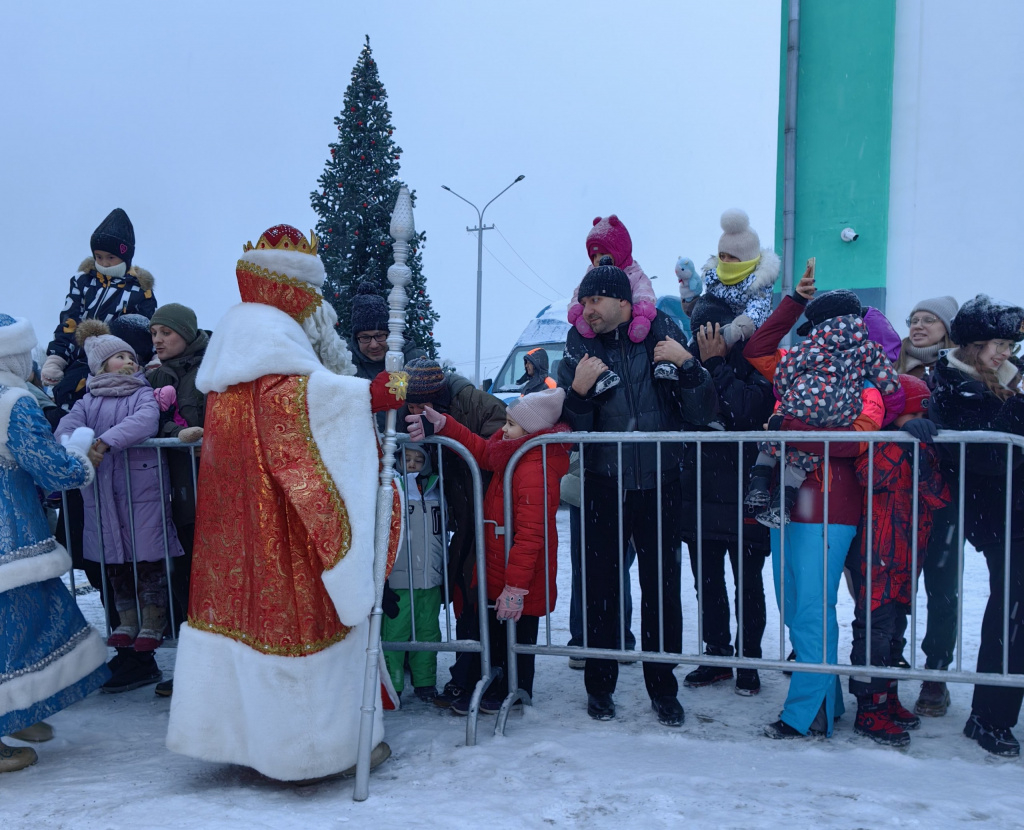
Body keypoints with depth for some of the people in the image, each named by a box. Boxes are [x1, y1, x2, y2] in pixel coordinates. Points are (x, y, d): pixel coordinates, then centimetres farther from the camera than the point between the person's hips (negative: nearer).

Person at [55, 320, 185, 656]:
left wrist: (105, 442, -27)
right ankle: (127, 620, 24)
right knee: (113, 557, 9)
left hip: (143, 487, -3)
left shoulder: (144, 394, 4)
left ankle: (153, 622, 10)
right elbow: (67, 427, -5)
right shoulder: (88, 401, 14)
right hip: (101, 494, 4)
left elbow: (144, 421, -17)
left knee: (148, 555, -3)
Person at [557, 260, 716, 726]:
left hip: (659, 483, 0)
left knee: (662, 588, 5)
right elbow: (571, 427, 2)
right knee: (600, 587, 6)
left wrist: (687, 365, -17)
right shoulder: (581, 348, 2)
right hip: (602, 484, 1)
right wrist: (578, 390, -16)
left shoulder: (664, 337, 0)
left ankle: (663, 689, 20)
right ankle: (599, 686, 21)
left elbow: (701, 414, -2)